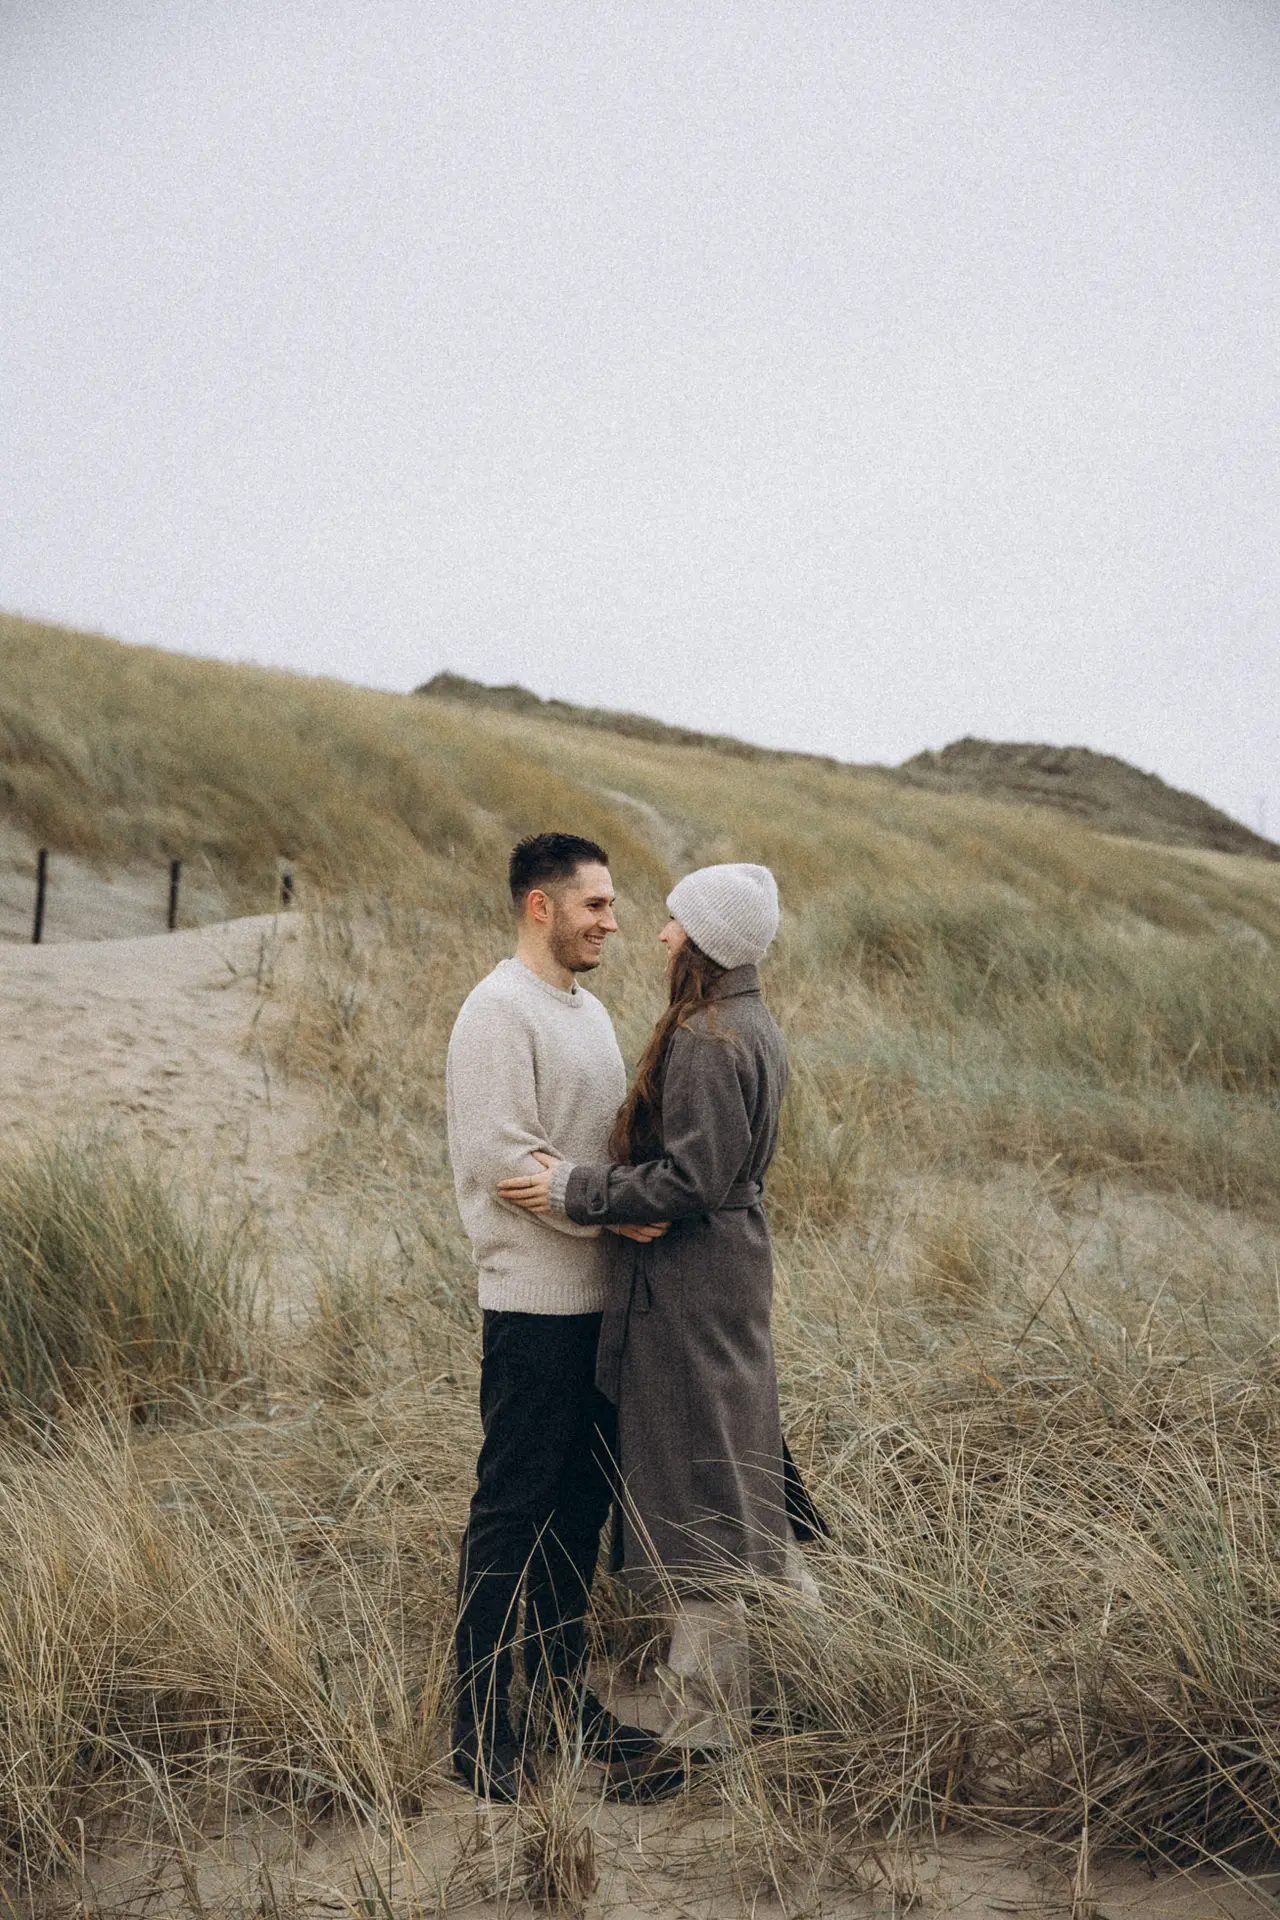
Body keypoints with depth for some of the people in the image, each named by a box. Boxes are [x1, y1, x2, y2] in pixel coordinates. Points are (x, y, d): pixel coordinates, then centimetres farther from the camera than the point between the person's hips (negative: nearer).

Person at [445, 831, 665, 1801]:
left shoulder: (589, 1010, 16)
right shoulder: (499, 1010, -12)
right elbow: (500, 1154, -20)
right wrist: (605, 1209, -21)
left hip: (600, 1294, 9)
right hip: (534, 1297, -9)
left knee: (584, 1494, 15)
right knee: (512, 1505, -2)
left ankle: (561, 1675, 29)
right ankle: (481, 1721, 8)